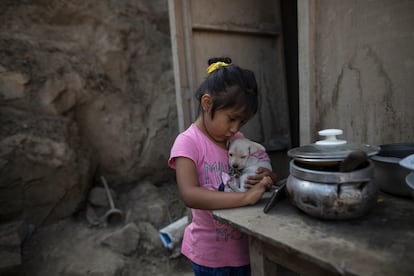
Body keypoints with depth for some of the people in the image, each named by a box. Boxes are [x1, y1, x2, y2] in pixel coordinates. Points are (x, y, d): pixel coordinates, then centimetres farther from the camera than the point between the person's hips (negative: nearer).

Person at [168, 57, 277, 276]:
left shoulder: (238, 139, 0)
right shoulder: (188, 142, -18)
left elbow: (260, 171, 9)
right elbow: (189, 195, -31)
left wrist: (266, 179, -14)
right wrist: (246, 197, -36)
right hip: (210, 253, -5)